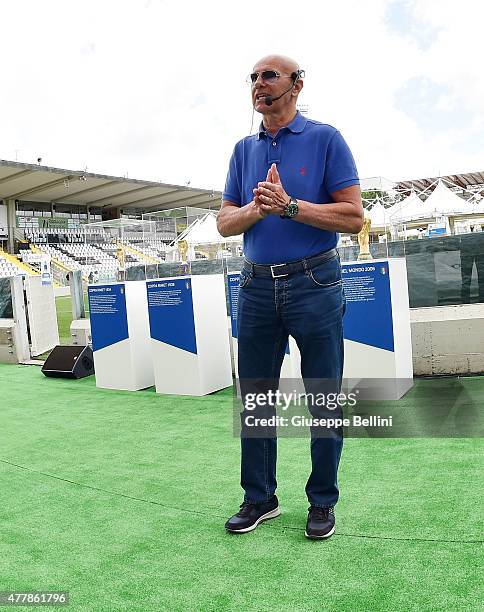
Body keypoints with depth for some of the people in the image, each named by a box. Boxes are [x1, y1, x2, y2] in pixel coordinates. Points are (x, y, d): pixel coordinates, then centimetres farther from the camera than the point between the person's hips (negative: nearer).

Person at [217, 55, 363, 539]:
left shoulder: (325, 139, 1)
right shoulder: (244, 150, 14)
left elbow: (353, 217, -7)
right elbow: (225, 222, 10)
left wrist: (290, 206, -16)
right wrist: (256, 209, -10)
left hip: (314, 284, -4)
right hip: (256, 286, 5)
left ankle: (322, 502, 21)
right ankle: (259, 498, 25)